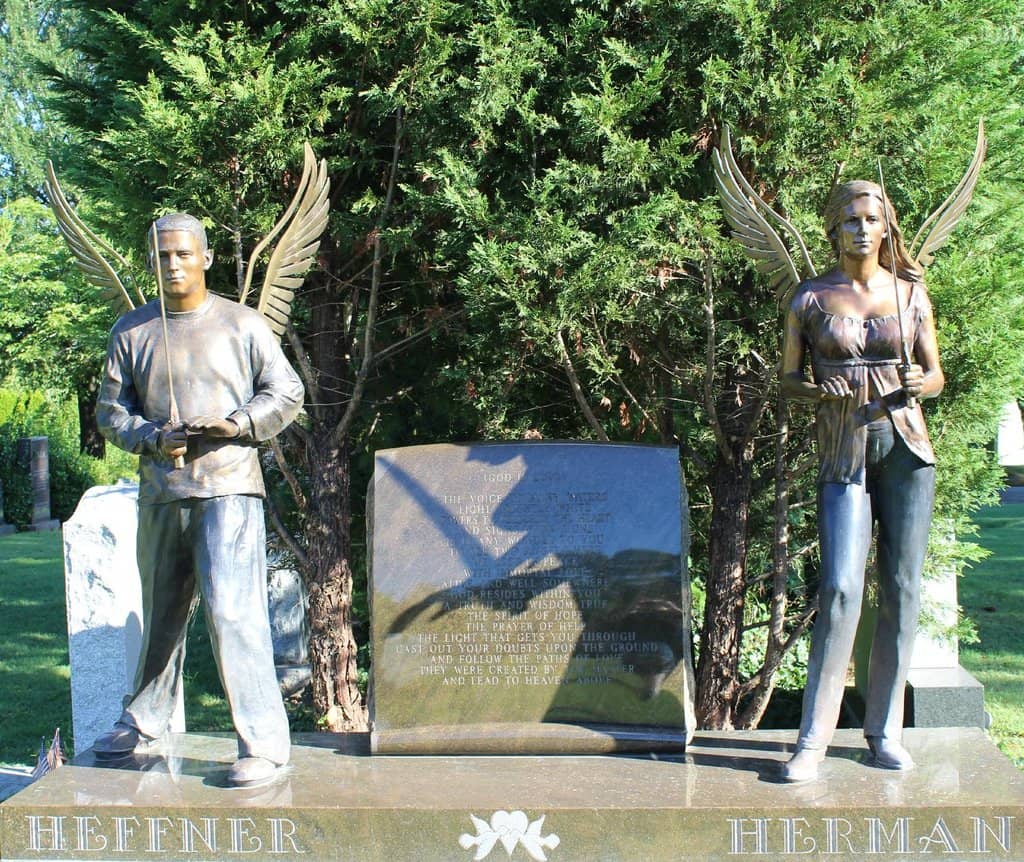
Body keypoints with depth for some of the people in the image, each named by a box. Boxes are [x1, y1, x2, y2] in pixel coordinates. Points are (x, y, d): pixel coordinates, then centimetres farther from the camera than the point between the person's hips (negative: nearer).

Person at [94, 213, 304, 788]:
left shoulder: (242, 324, 3)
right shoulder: (131, 331, 11)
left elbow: (287, 394, 4)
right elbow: (111, 409, 11)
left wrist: (239, 424, -12)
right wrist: (151, 437, -8)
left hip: (228, 487, -4)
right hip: (160, 491, 4)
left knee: (233, 610, -12)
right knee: (160, 614, 16)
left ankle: (264, 741, -7)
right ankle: (145, 723, 33)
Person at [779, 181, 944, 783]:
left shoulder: (911, 293, 8)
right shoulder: (810, 299, 4)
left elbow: (936, 377, 12)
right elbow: (789, 381, 7)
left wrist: (918, 384, -11)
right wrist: (818, 389, -14)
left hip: (907, 446, 2)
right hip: (844, 454, -2)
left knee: (902, 587, 3)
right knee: (841, 587, -12)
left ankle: (886, 728, 15)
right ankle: (814, 739, -5)